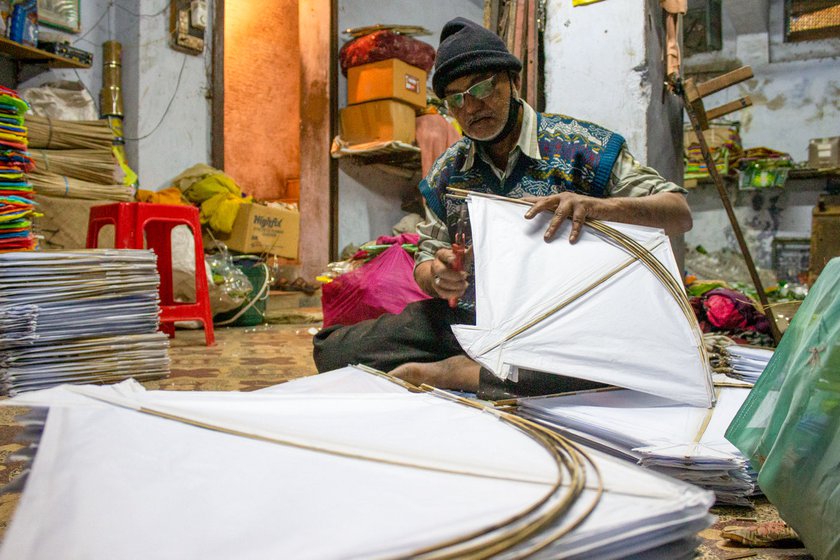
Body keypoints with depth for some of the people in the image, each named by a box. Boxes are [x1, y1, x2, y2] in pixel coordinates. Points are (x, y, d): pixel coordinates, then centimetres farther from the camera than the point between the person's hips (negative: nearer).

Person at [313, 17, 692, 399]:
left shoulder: (581, 145, -3)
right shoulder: (447, 172, 11)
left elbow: (680, 214, -5)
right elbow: (425, 262, 13)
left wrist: (600, 206, -27)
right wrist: (437, 276, -14)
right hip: (467, 322, 3)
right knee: (333, 348, -13)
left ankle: (446, 372, -22)